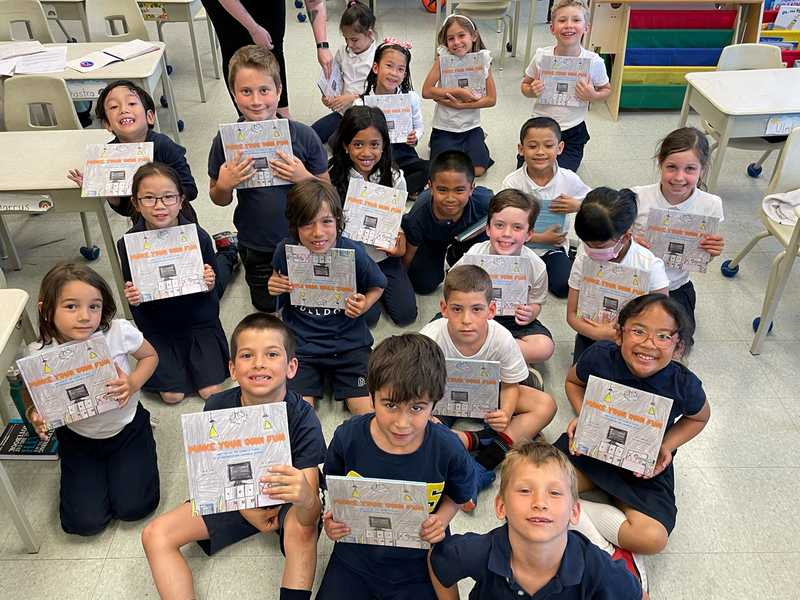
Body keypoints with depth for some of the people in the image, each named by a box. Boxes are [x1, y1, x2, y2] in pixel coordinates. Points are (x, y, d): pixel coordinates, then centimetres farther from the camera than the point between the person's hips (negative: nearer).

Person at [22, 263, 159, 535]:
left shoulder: (119, 332, -25)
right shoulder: (38, 354, -22)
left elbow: (150, 356, -4)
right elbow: (29, 392, 0)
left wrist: (133, 383, -22)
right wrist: (32, 413, -21)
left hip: (127, 427, 0)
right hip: (78, 438, 1)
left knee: (134, 507, -8)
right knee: (85, 522, -4)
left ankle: (118, 461, 23)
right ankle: (92, 468, 26)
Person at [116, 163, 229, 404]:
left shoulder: (198, 236, -17)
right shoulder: (128, 243, -14)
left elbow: (211, 285, -3)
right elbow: (133, 293, -1)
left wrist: (209, 283, -26)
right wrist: (133, 298, -24)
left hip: (199, 320, 0)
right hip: (157, 327, 1)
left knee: (211, 391, -4)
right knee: (172, 395, -4)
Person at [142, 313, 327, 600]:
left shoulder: (302, 418, -30)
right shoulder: (217, 407, -21)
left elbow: (310, 515, -35)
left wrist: (306, 498, -59)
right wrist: (246, 511, -15)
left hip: (288, 500, -3)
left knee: (303, 527, -37)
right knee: (155, 535, -11)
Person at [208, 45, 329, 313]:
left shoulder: (303, 135, -17)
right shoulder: (225, 141, -15)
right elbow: (220, 200, -4)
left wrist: (304, 178, -27)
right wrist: (224, 185, -25)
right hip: (256, 247, 0)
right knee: (267, 306, 23)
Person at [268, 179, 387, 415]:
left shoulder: (353, 253, -15)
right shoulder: (286, 250, -11)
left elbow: (377, 285, 4)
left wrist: (364, 305, -16)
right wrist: (274, 288, -10)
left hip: (348, 344, 0)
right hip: (300, 345, 1)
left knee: (371, 413, -7)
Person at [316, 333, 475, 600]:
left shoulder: (448, 450, -22)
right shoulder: (347, 437, -19)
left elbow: (457, 494, 0)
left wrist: (442, 519, -18)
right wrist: (332, 517, -17)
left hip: (418, 564, -1)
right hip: (355, 558, 1)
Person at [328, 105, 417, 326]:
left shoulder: (394, 177, -6)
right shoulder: (332, 176, -11)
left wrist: (401, 248, -15)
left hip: (384, 255, 2)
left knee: (406, 313, -6)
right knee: (366, 316, -12)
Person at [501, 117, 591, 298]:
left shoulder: (569, 179, -11)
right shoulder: (512, 183, -17)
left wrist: (578, 206, -20)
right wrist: (540, 238, -21)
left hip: (553, 246, 1)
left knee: (564, 286, -16)